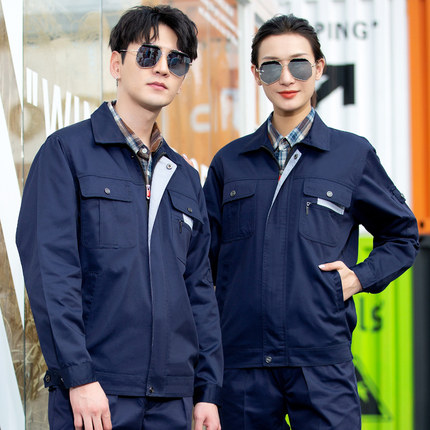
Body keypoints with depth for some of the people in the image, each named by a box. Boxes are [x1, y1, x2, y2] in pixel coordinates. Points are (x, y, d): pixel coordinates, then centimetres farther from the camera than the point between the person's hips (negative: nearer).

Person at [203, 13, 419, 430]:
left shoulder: (353, 154, 7)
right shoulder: (230, 161, 11)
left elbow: (402, 235, 18)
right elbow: (204, 262, 15)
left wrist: (361, 276, 2)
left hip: (321, 362, -2)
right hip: (242, 359, 2)